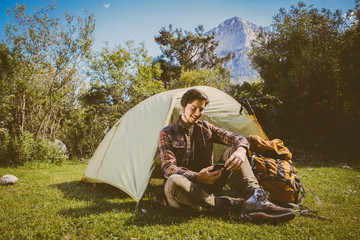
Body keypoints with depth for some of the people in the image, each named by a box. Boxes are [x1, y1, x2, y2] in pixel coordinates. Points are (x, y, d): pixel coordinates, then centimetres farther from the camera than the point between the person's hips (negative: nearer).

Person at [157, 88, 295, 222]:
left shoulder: (206, 128, 13)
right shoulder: (167, 134, -2)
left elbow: (234, 138, 1)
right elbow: (168, 168, -13)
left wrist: (241, 149, -25)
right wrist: (197, 177, -32)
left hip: (209, 182, 4)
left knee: (234, 150, -10)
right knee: (174, 182, -41)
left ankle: (253, 200, -29)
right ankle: (234, 204, -34)